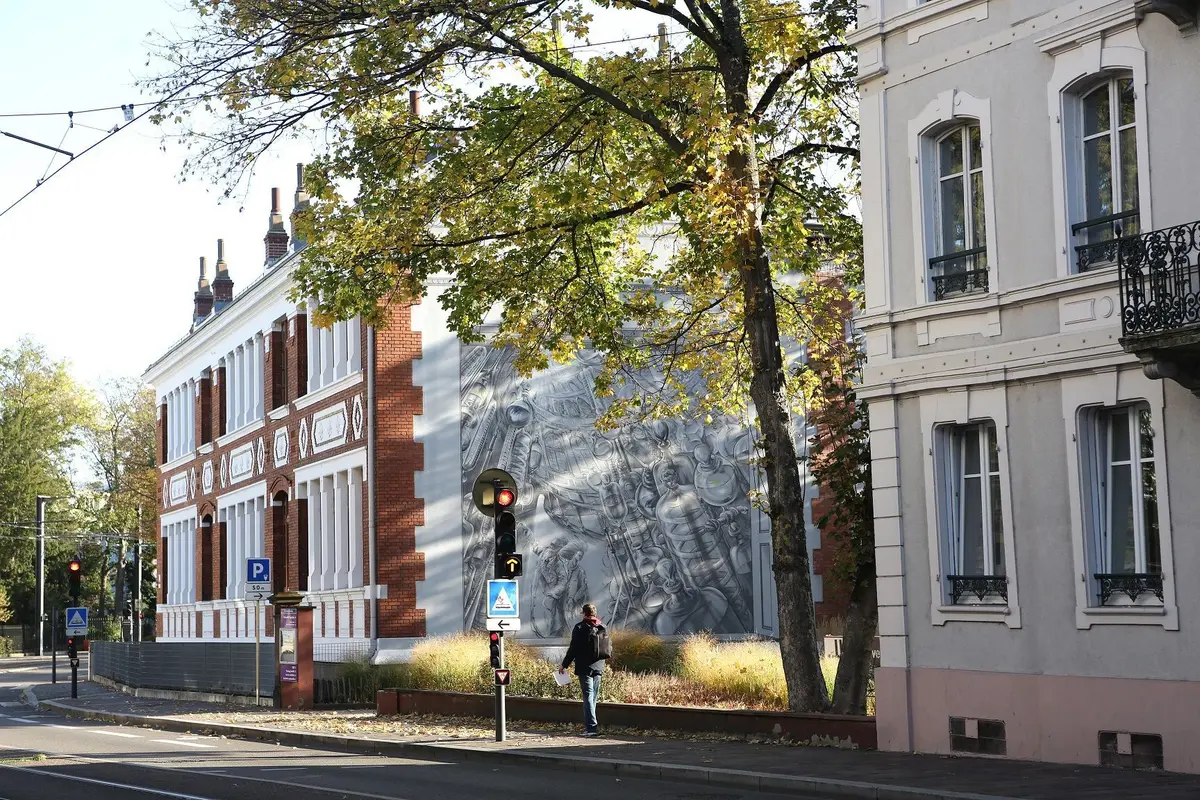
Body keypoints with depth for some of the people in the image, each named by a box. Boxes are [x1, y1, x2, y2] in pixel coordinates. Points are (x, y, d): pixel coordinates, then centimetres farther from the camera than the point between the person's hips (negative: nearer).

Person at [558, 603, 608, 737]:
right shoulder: (602, 628, 8)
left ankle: (591, 726, -15)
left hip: (584, 668, -5)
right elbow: (609, 649, 12)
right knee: (594, 696, 13)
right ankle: (590, 725, 17)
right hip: (598, 668, 5)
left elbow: (573, 649, -10)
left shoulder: (580, 628, -8)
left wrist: (564, 665, -2)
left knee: (588, 696, -7)